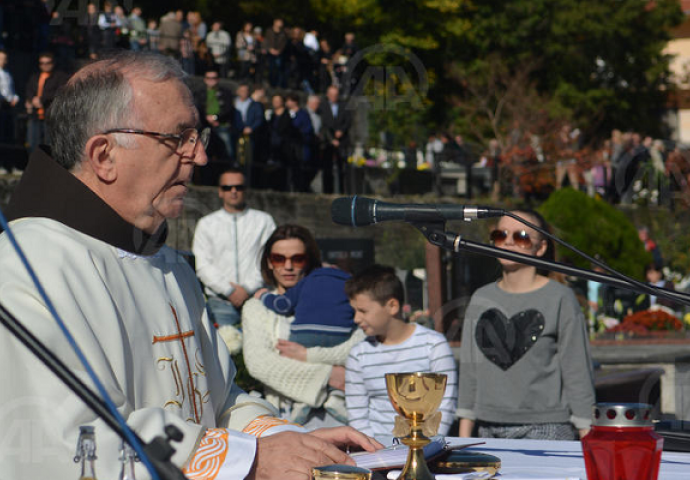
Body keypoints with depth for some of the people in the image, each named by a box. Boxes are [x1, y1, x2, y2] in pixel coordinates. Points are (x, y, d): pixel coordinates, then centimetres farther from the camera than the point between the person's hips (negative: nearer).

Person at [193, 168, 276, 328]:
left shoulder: (264, 220, 14)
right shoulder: (206, 223, 15)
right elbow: (202, 266, 6)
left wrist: (248, 288, -8)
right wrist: (229, 291, -7)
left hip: (256, 297, 0)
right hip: (220, 301, 0)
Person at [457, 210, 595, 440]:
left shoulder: (560, 299, -1)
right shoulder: (481, 299, 13)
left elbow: (578, 373, -1)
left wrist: (588, 442, -5)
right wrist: (463, 440, 12)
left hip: (547, 430, -4)